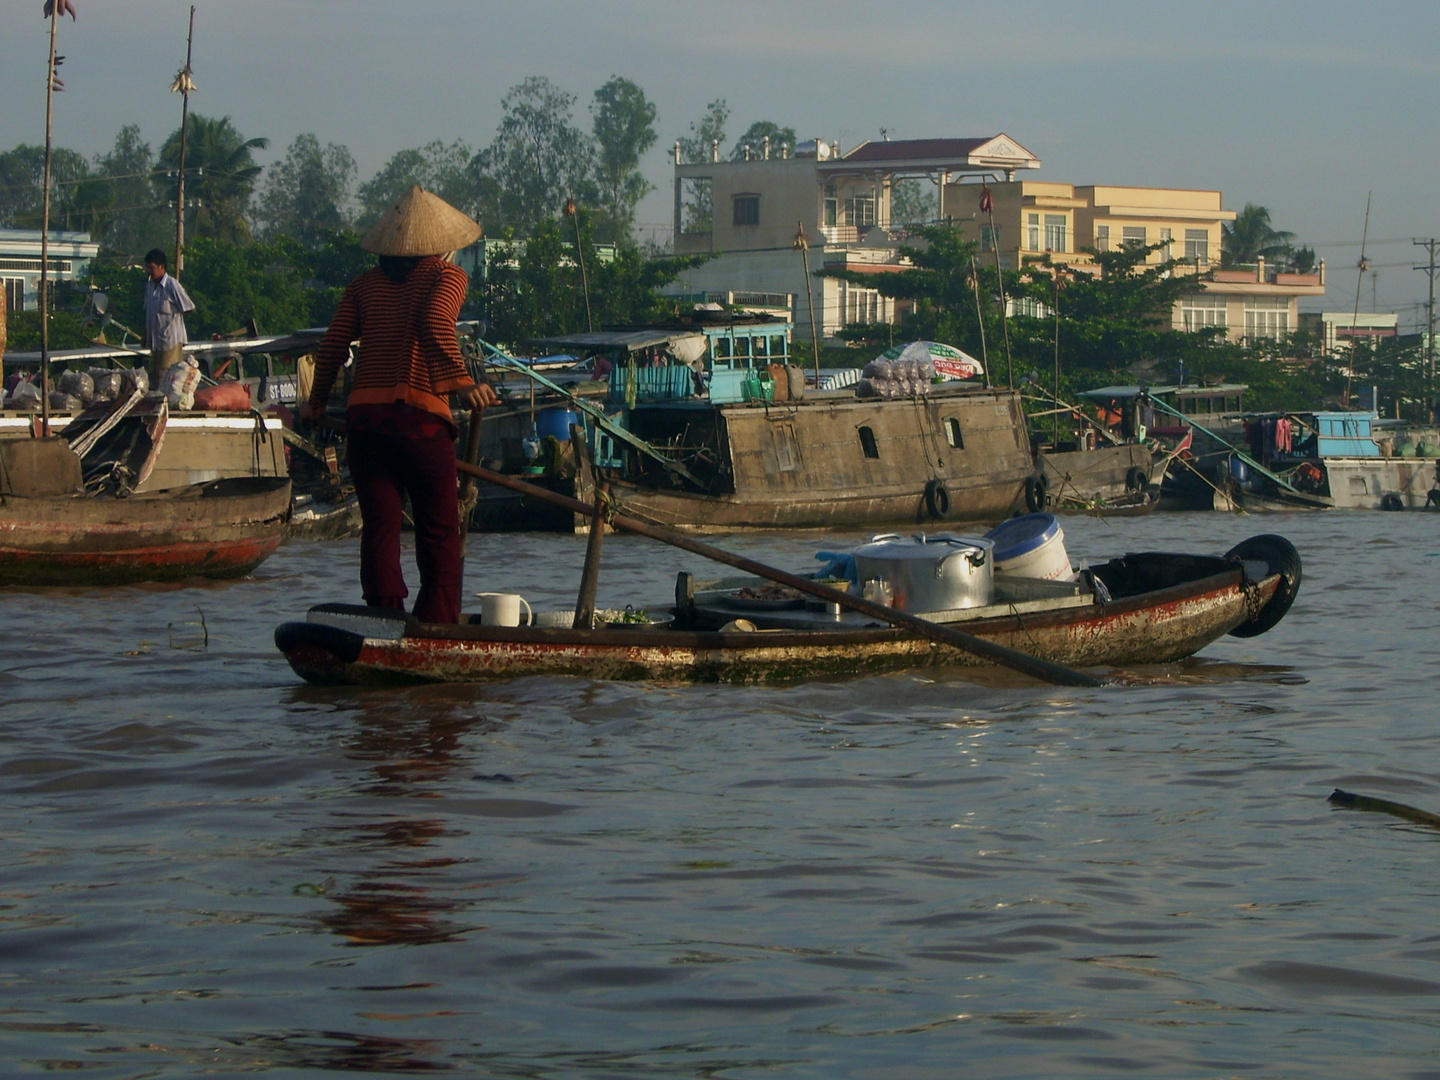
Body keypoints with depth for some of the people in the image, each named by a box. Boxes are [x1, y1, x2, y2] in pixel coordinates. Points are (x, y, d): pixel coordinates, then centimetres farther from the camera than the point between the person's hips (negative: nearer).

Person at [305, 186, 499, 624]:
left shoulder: (366, 284, 15)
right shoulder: (447, 276, 4)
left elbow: (331, 347, 11)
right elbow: (435, 322, -16)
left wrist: (317, 402, 24)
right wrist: (460, 380, -20)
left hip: (363, 413, 3)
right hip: (420, 415, -3)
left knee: (379, 528, 3)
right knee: (440, 534, 5)